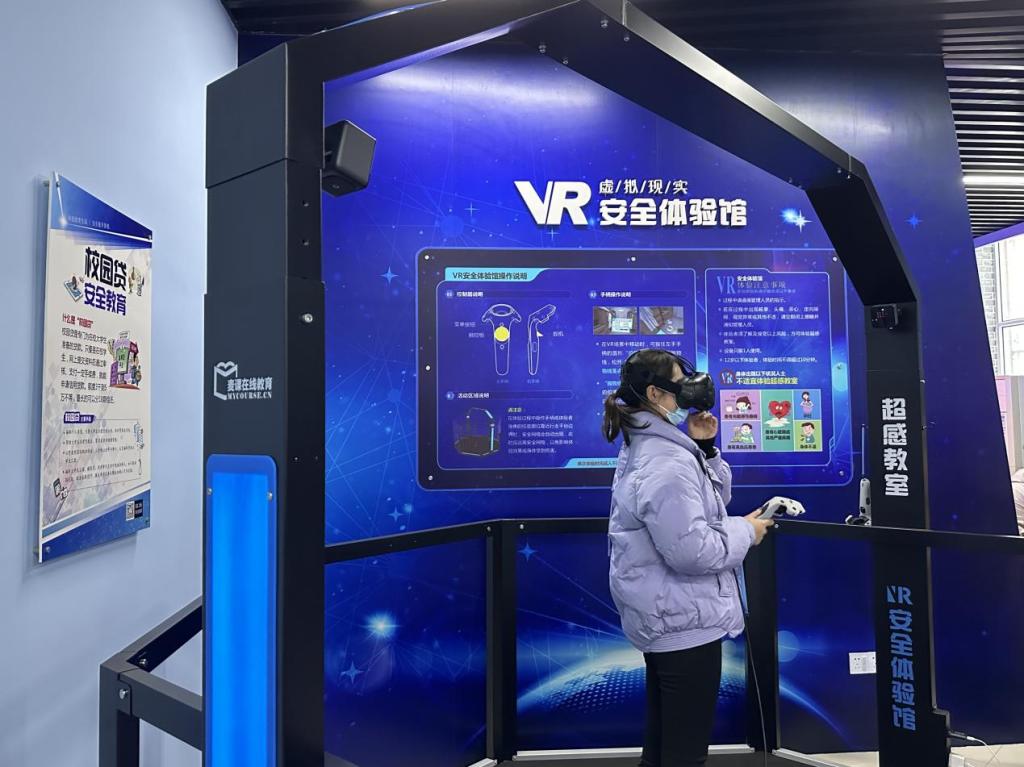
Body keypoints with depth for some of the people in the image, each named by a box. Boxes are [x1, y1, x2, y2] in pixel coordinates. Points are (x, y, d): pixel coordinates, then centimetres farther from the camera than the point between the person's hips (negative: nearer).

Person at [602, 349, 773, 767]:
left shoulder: (649, 448, 10)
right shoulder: (667, 463, -25)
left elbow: (711, 500, 16)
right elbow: (690, 551, -28)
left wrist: (705, 448, 3)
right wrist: (745, 532, -14)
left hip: (663, 619, 11)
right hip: (685, 623, -11)